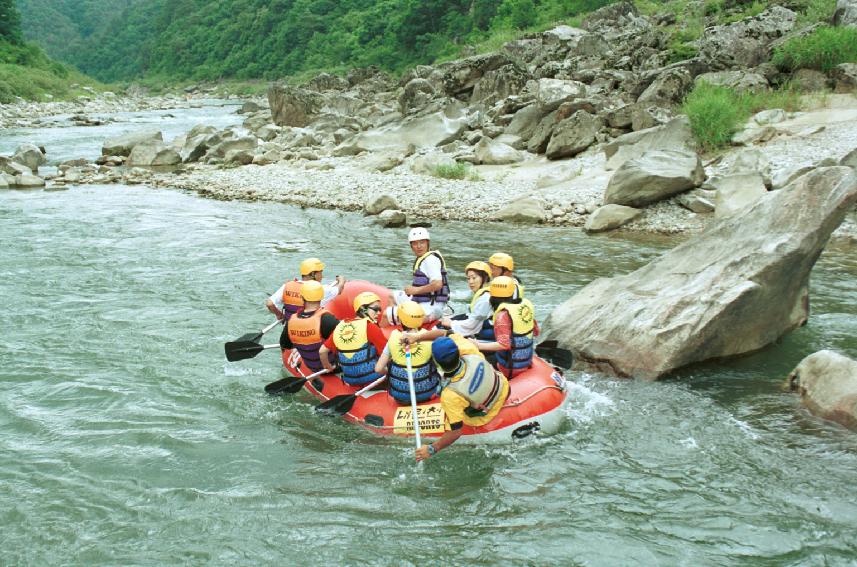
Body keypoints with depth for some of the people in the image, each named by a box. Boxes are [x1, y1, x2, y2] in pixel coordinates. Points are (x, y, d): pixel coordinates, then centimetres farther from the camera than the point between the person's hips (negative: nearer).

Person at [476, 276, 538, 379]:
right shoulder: (526, 305, -1)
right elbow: (536, 332, 10)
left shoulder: (503, 314, -21)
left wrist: (478, 345, -25)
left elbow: (503, 344, -29)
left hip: (510, 369, -7)